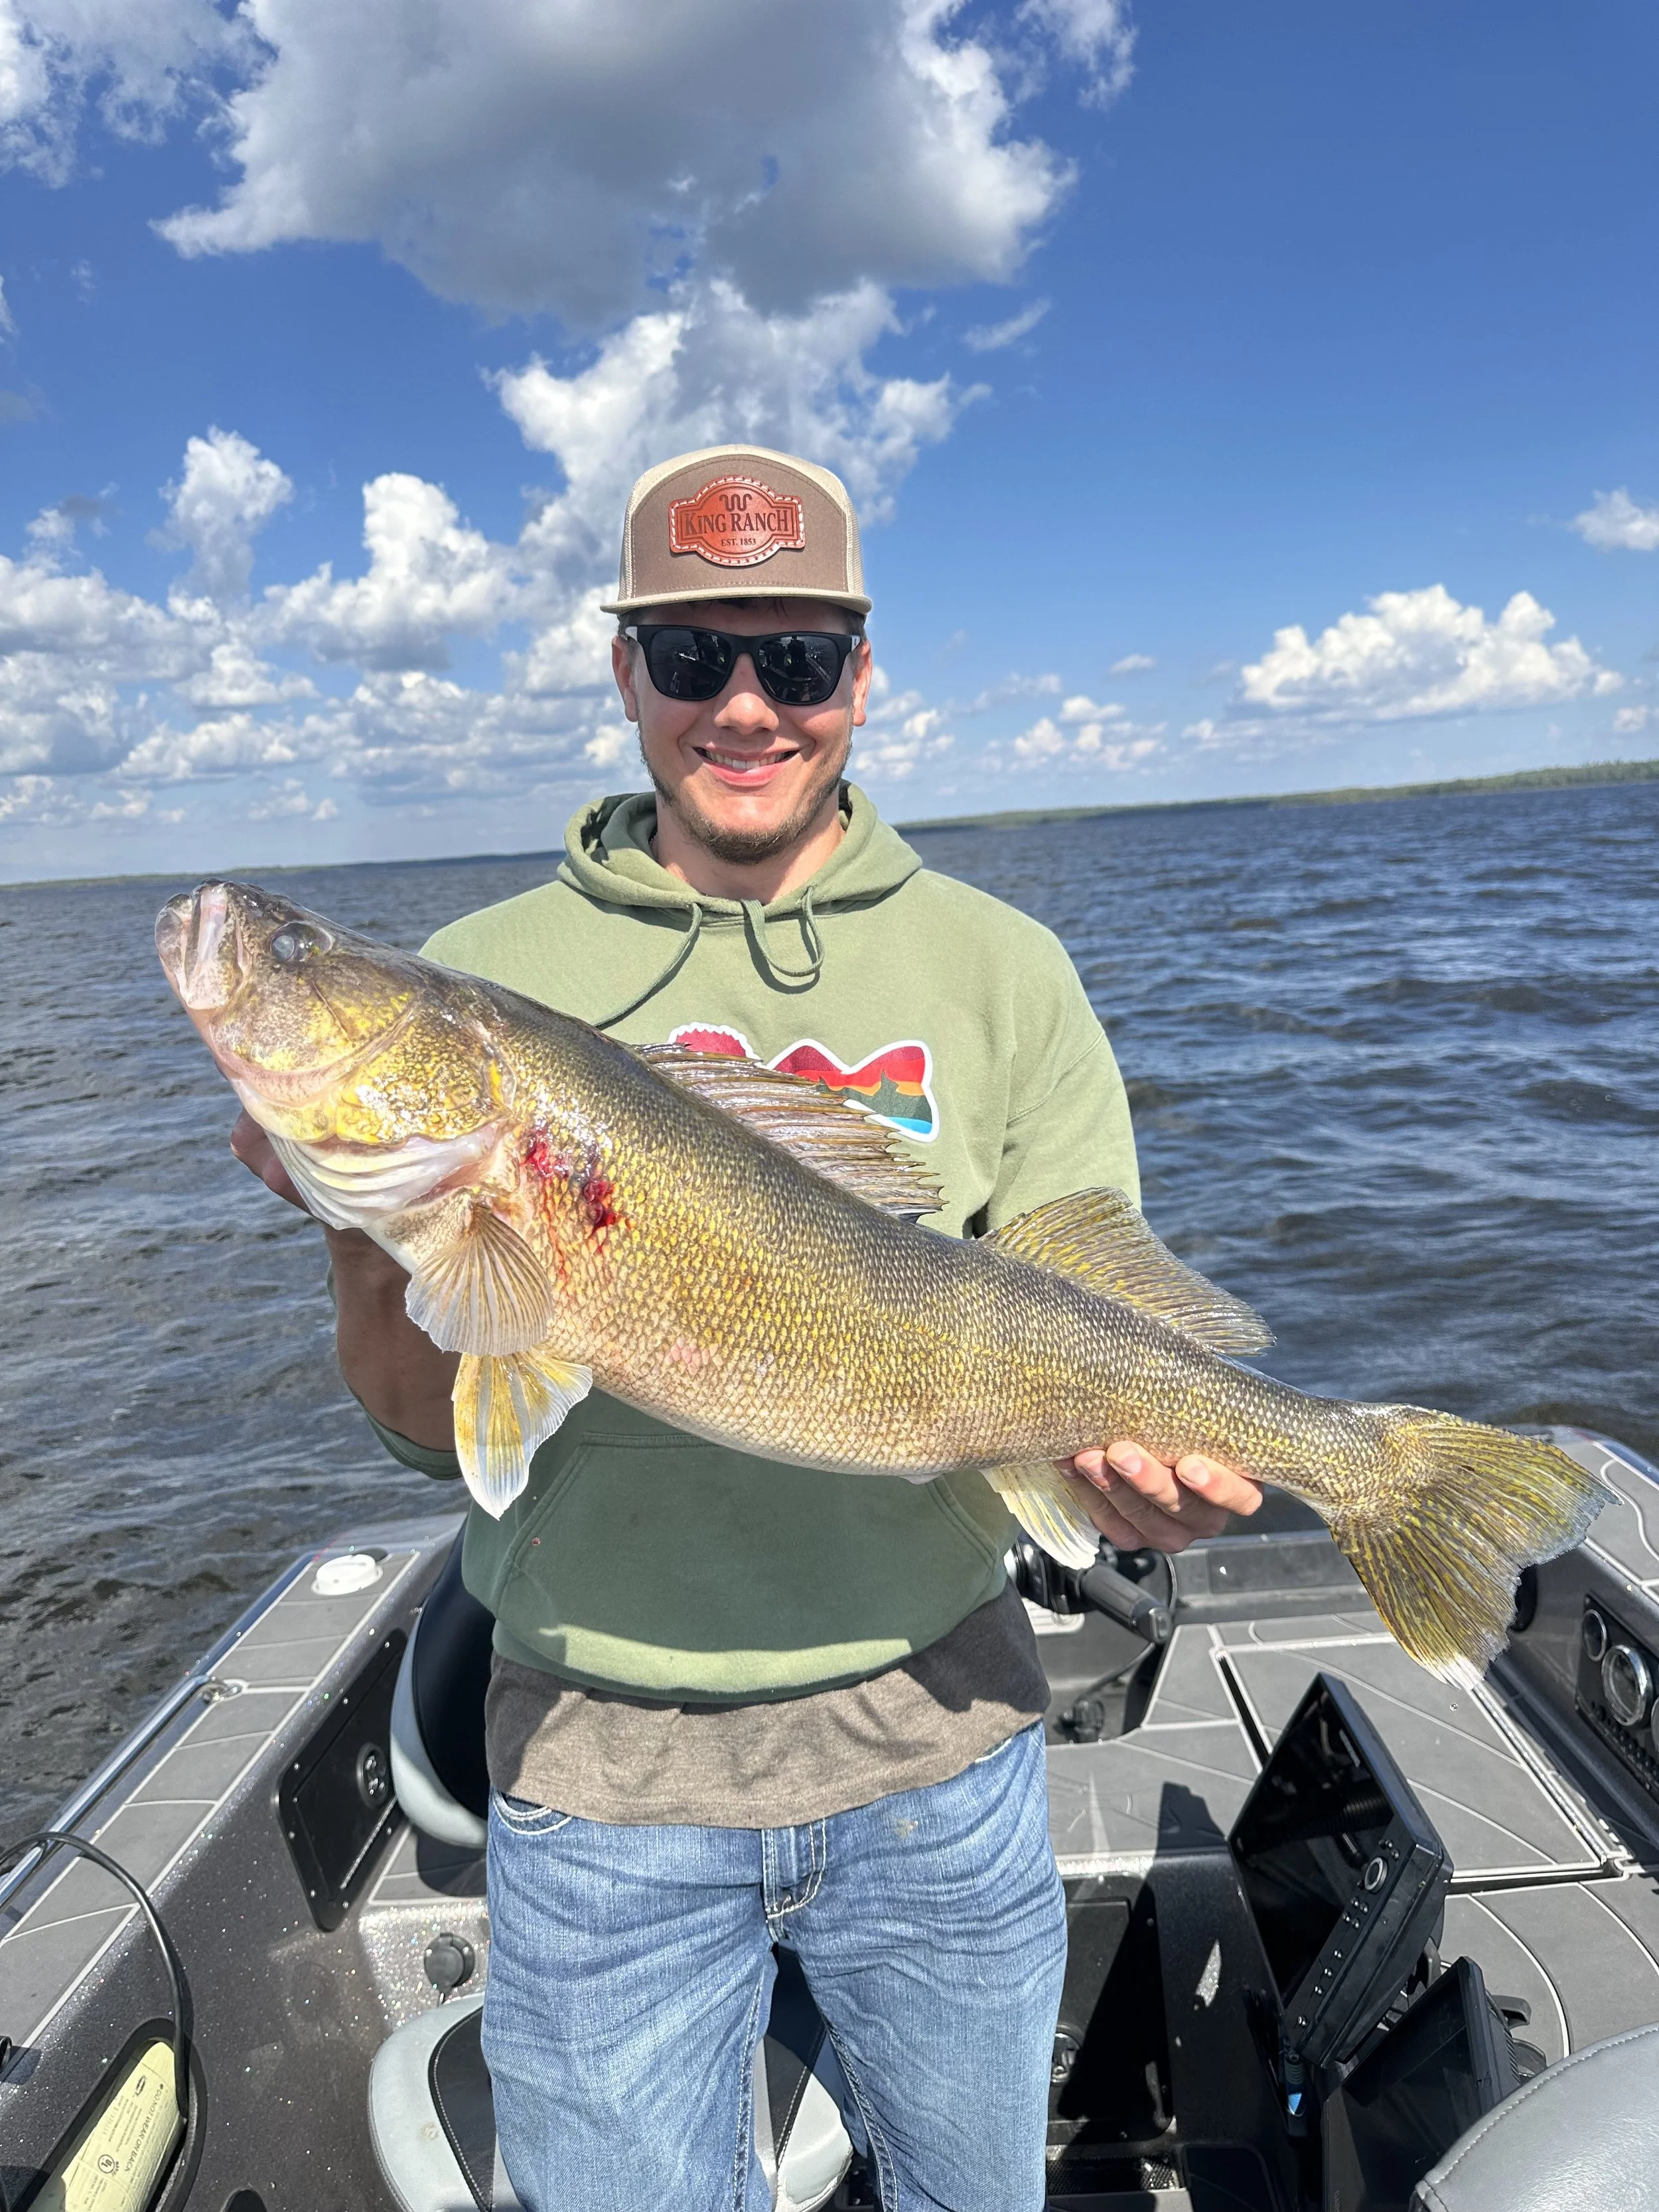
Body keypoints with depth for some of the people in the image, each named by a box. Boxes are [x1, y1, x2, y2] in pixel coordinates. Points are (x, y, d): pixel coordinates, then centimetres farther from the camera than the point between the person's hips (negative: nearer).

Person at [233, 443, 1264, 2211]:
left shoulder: (998, 969, -4)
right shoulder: (480, 980, -4)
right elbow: (433, 1433, -4)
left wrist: (1146, 1470, -24)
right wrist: (363, 1226, -23)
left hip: (934, 1733, 1)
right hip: (600, 1756, 0)